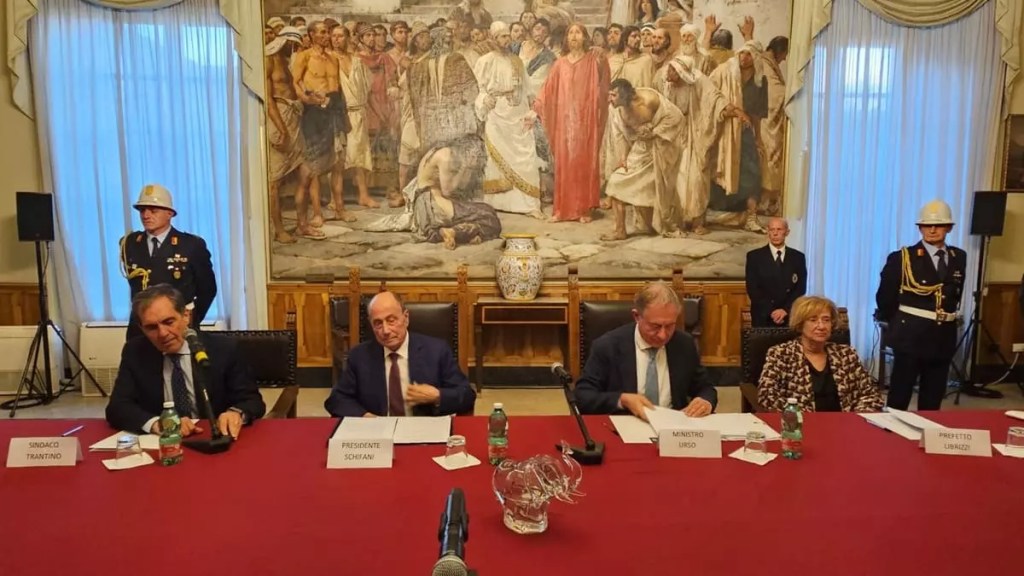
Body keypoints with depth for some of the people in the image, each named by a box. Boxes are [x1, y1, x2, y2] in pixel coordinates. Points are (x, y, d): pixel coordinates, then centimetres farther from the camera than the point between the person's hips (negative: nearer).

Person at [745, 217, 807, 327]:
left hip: (790, 316, 2)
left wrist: (785, 309, -13)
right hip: (763, 317, -1)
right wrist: (771, 312, -14)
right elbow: (752, 289, -6)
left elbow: (801, 288, 1)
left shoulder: (798, 257, 7)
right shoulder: (754, 256, 0)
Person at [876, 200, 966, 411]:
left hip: (944, 336, 5)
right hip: (911, 335, -4)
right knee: (899, 395, 2)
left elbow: (955, 294, 17)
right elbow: (884, 297, -2)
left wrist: (950, 314, 8)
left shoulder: (959, 257, 6)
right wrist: (898, 323, 4)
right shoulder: (902, 258, -8)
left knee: (934, 397, 13)